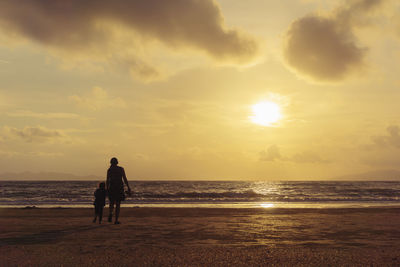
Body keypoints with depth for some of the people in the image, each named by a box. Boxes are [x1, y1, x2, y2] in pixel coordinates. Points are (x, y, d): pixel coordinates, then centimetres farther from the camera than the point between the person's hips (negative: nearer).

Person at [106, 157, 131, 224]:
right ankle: (116, 220, 2)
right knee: (118, 204, 7)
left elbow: (107, 181, -1)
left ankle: (111, 213, -15)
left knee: (111, 203, 15)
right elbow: (125, 179, -5)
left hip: (112, 188, 0)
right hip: (120, 188, 0)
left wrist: (107, 189, 7)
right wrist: (128, 188, -2)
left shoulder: (109, 170, 1)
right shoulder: (121, 169, 1)